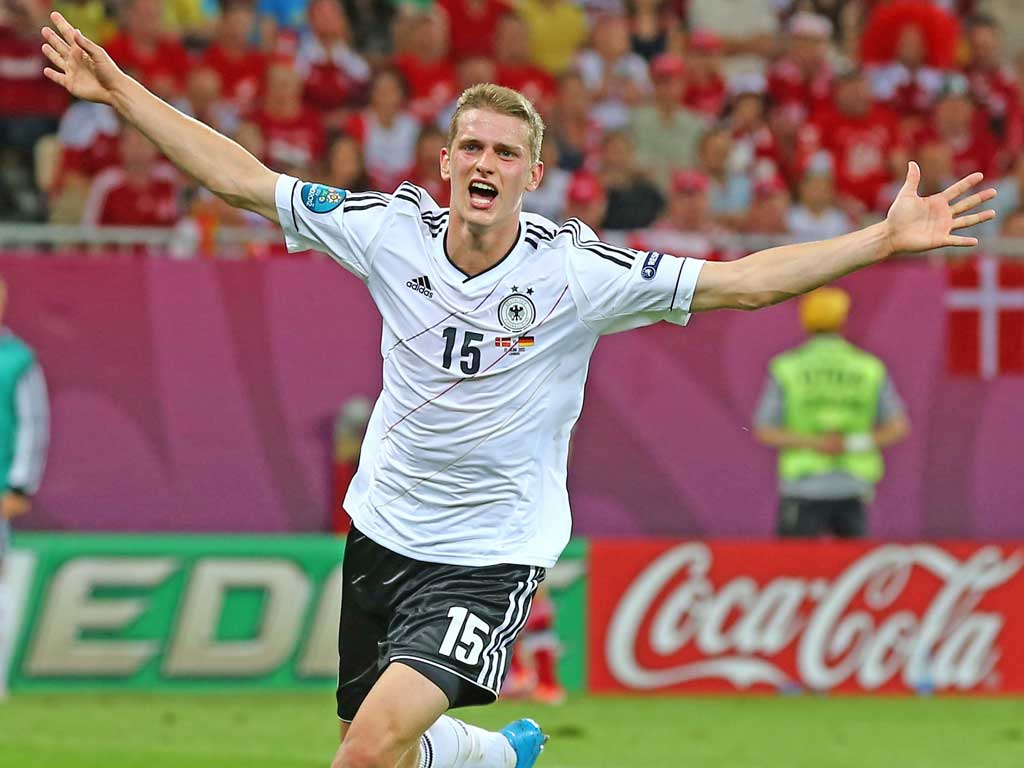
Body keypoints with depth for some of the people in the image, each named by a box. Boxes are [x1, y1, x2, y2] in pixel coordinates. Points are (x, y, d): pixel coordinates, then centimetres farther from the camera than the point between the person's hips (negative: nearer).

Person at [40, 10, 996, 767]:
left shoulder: (572, 270, -14)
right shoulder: (393, 232, -7)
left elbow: (740, 281, -15)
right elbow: (245, 179, 0)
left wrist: (883, 240, -24)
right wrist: (121, 93, -2)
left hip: (492, 551, -4)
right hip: (384, 530, 4)